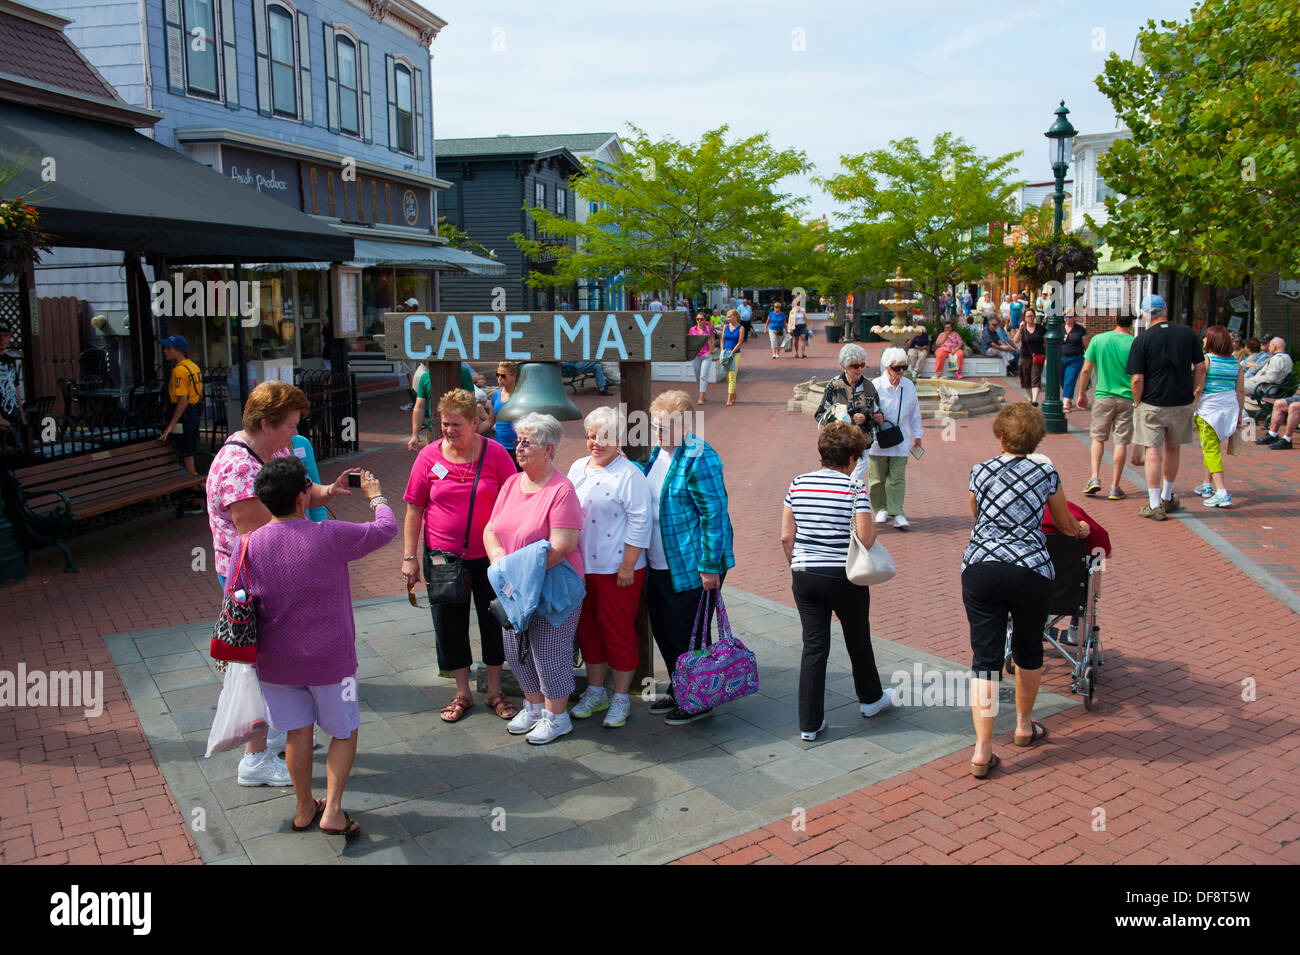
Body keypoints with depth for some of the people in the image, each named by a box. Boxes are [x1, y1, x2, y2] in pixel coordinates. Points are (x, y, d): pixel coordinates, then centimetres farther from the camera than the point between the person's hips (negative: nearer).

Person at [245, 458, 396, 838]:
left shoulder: (249, 545, -10)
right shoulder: (330, 536, -19)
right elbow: (387, 529, -5)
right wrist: (376, 496, 13)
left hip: (276, 660, 4)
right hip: (329, 657, -3)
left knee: (297, 731, 19)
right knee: (345, 731, 15)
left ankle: (304, 807, 32)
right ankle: (332, 810, 9)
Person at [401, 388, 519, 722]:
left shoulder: (495, 453, -6)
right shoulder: (429, 456, -3)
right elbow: (414, 509, 2)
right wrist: (410, 557, -1)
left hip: (488, 556, -1)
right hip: (442, 556, 1)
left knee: (494, 621, 9)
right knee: (449, 623, 10)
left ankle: (495, 691, 27)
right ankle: (462, 692, 28)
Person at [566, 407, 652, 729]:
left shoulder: (629, 474, -11)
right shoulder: (578, 468, 10)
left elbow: (640, 523, -13)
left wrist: (628, 567, -15)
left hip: (617, 570, -6)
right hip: (581, 567, 7)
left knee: (618, 632, 3)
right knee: (588, 629, 15)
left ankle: (621, 697, 19)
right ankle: (595, 691, 31)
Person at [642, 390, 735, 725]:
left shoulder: (699, 458, -18)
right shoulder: (658, 451, 9)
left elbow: (715, 514, -20)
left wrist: (710, 566, -21)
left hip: (690, 566, -9)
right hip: (660, 563, 9)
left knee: (686, 635, 2)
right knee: (663, 630, 17)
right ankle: (678, 691, 35)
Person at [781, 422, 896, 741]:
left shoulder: (798, 484, 1)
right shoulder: (855, 488, -12)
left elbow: (786, 537, 1)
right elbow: (866, 539, -17)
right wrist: (873, 527, 4)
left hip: (805, 575, 3)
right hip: (845, 578, -3)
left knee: (813, 646, 8)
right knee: (858, 640, 19)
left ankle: (809, 724, 9)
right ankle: (870, 698, 42)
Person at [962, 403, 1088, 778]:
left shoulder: (980, 472, 9)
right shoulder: (1045, 473, 7)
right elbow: (1066, 525, 22)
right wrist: (1081, 529, 46)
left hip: (979, 567, 1)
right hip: (1030, 569, 0)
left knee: (984, 657, 2)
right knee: (1028, 649, 21)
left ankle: (982, 750, -3)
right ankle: (1024, 725, 39)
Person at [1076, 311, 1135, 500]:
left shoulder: (1098, 340, -4)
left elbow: (1086, 370, -1)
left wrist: (1081, 394, 10)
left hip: (1103, 397, 1)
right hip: (1127, 399, -1)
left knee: (1098, 438, 16)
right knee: (1121, 442, 4)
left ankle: (1095, 477, 2)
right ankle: (1115, 487, 7)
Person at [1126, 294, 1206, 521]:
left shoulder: (1142, 340, -10)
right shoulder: (1188, 333, 0)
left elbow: (1137, 379, -13)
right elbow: (1200, 368, 3)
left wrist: (1137, 404, 1)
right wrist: (1194, 394, 13)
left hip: (1152, 405, -4)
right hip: (1182, 403, 4)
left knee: (1154, 453, 0)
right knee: (1173, 450, 18)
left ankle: (1154, 505, 0)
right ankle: (1167, 498, 33)